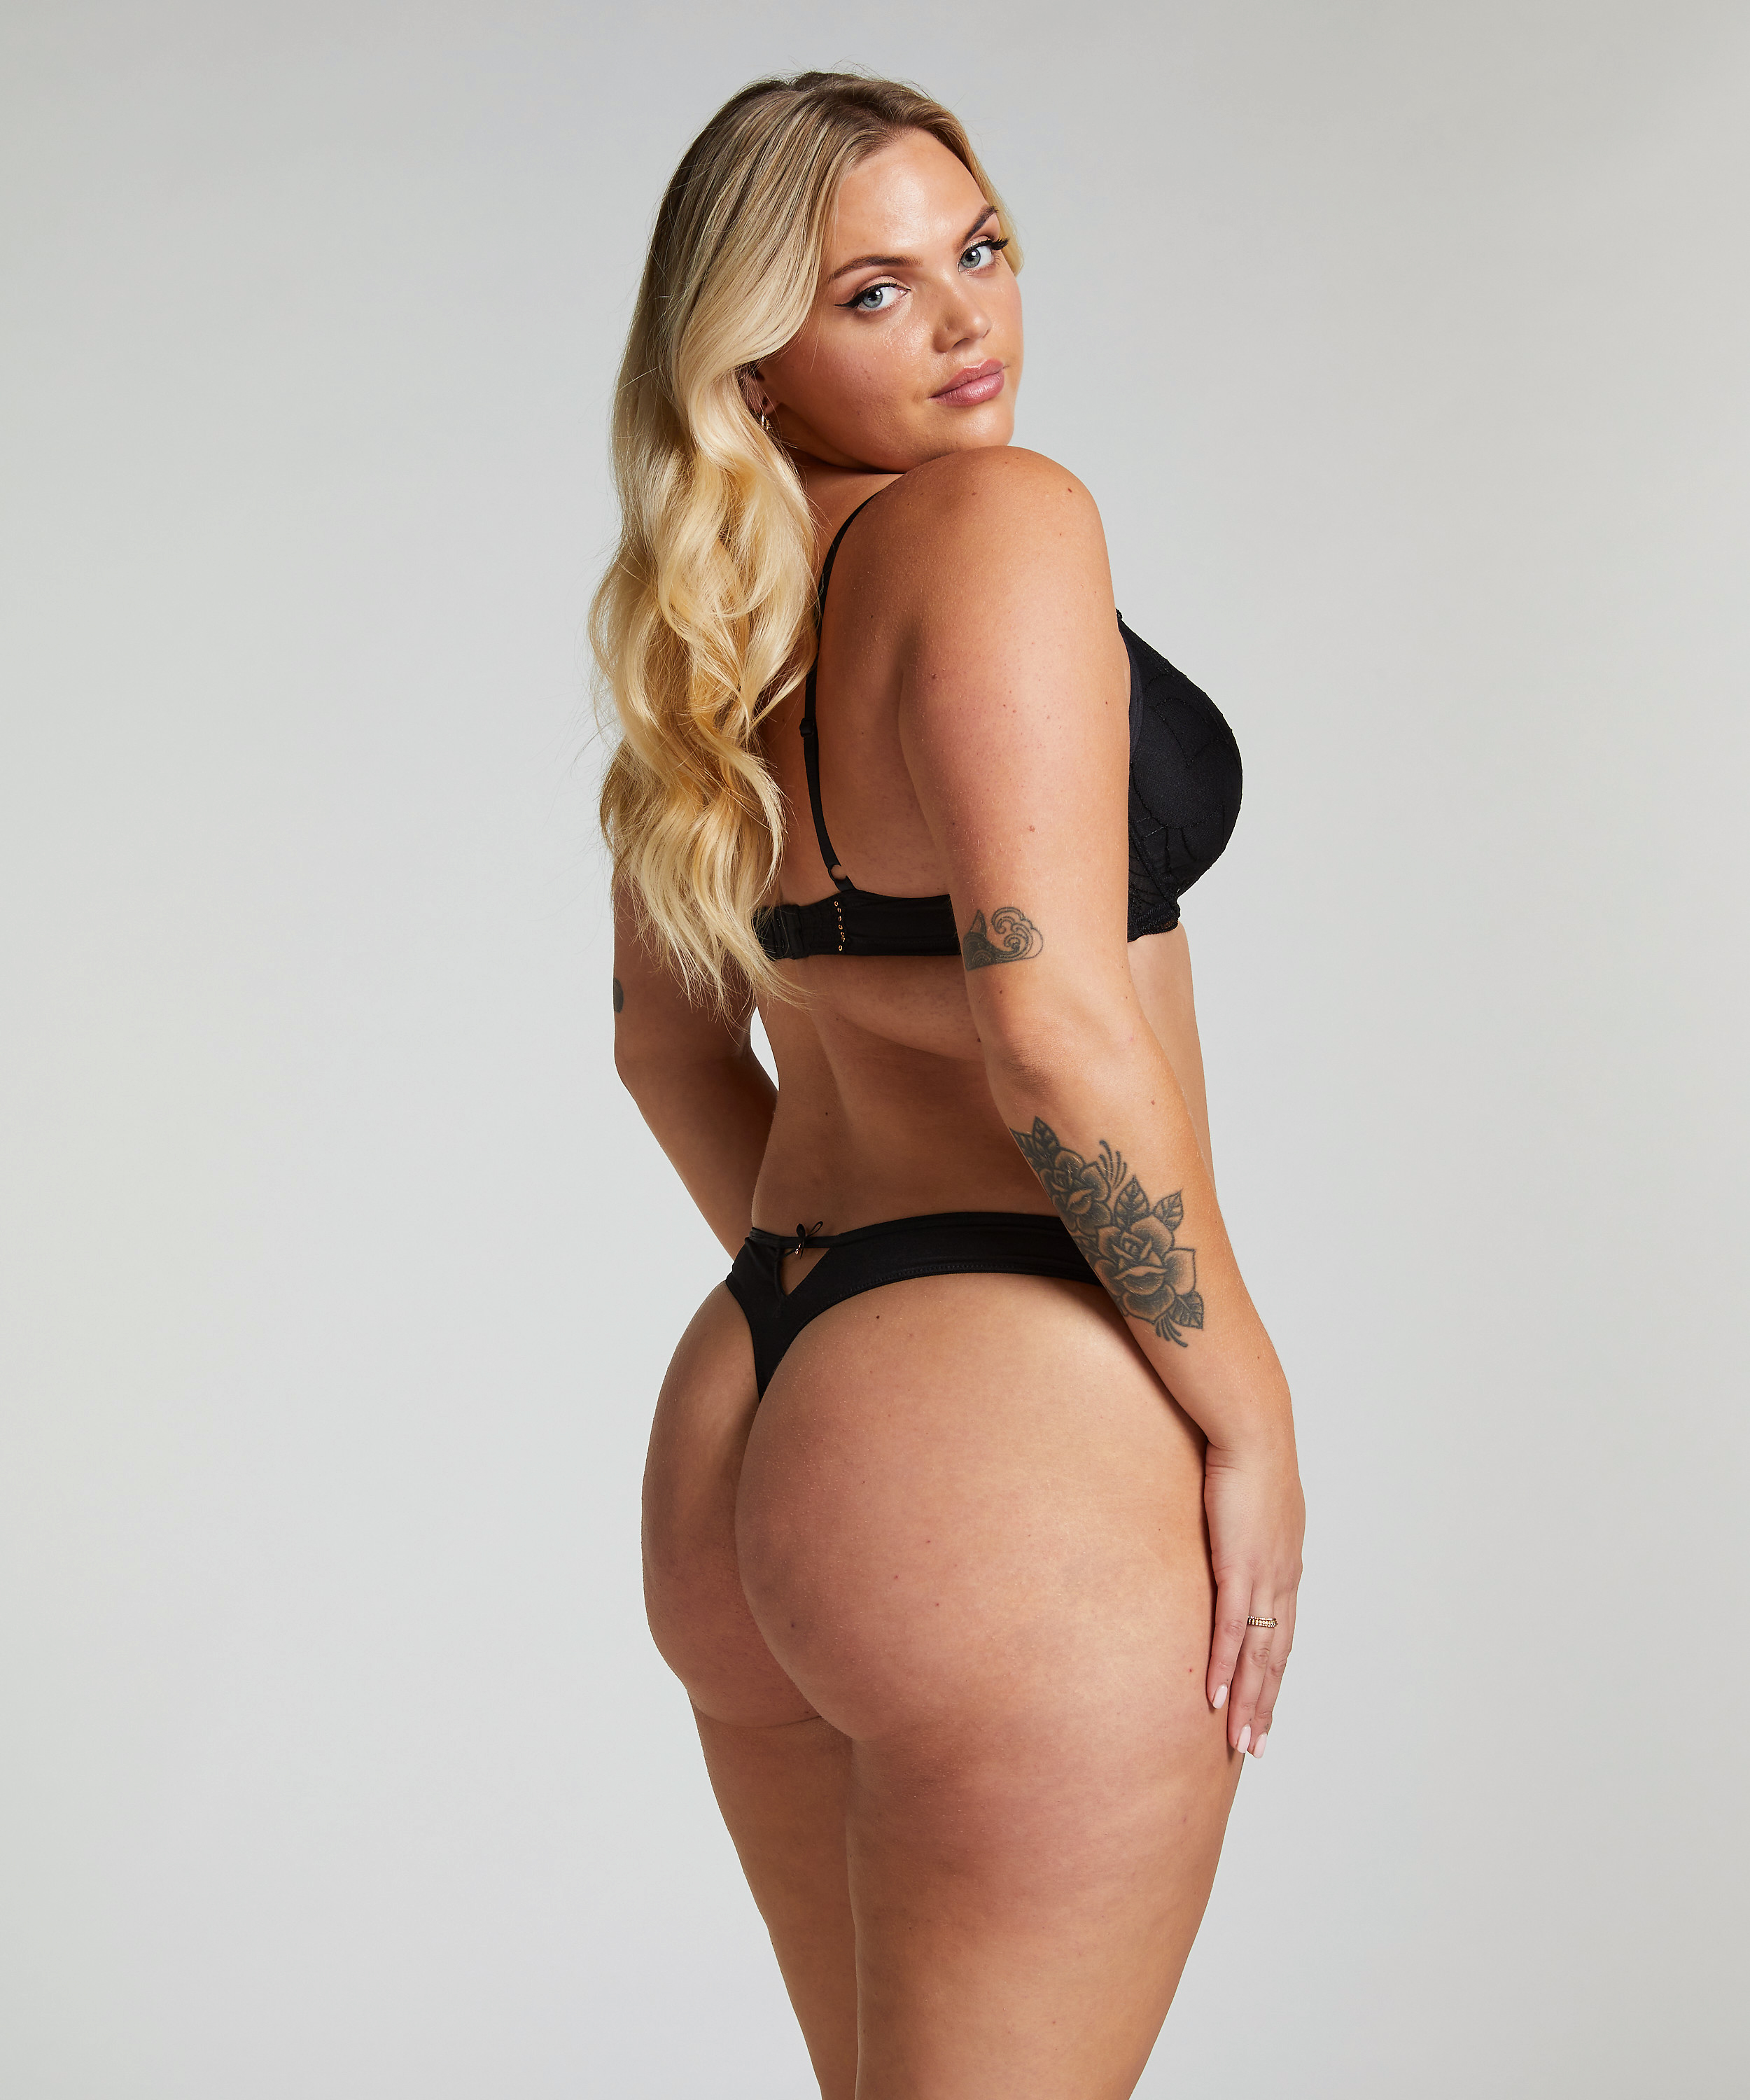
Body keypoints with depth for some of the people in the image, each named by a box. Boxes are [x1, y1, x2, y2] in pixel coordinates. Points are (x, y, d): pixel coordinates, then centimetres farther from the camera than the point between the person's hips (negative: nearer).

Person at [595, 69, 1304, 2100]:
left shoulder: (714, 622, 13)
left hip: (750, 1427, 9)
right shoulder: (999, 523, -12)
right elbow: (1051, 1022, -20)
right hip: (1018, 1455, -9)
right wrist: (1245, 1398, -11)